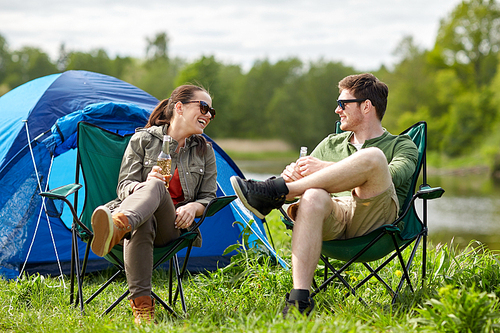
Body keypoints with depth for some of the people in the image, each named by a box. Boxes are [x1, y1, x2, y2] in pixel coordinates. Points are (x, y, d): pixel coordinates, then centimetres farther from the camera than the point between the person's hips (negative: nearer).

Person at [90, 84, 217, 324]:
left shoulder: (204, 151, 16)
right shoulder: (143, 140, 7)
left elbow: (208, 197, 18)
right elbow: (123, 187, 5)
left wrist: (193, 207, -8)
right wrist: (144, 185, -20)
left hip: (172, 226, 1)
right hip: (140, 216, 0)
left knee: (156, 187, -38)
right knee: (142, 225, -44)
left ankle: (117, 226, -75)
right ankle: (141, 305, -55)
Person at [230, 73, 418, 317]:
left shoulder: (401, 146, 18)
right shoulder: (331, 144, 32)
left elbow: (392, 176, -5)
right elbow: (302, 178, 23)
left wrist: (327, 169, -13)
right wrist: (293, 173, -5)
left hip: (374, 218, -2)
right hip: (333, 217, 2)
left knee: (372, 157, -31)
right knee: (312, 197, -36)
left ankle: (275, 192, -27)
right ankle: (299, 298, -45)